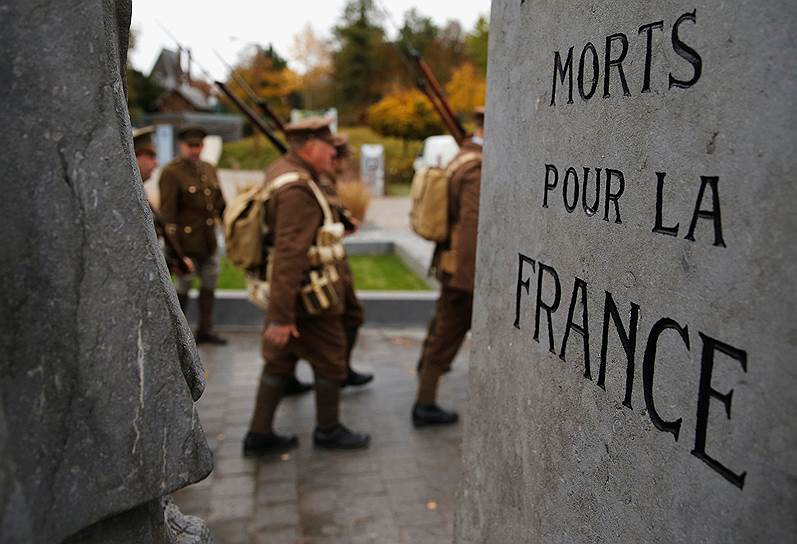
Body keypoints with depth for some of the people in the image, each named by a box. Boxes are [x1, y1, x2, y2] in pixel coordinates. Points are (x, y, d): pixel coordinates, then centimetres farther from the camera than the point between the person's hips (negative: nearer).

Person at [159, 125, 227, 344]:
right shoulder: (171, 172, -12)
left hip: (209, 241, 7)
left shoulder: (209, 169, 9)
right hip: (186, 242, -7)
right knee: (183, 287, 4)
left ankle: (205, 330, 28)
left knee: (209, 285, 13)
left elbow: (220, 203, 16)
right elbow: (167, 212, -15)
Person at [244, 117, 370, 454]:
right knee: (330, 360, 9)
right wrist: (281, 317, -29)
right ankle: (328, 430, 26)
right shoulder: (298, 189, -24)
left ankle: (259, 436, 23)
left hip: (287, 291, 9)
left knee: (280, 361, 15)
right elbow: (289, 255, -29)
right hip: (309, 297, -9)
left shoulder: (280, 171, 8)